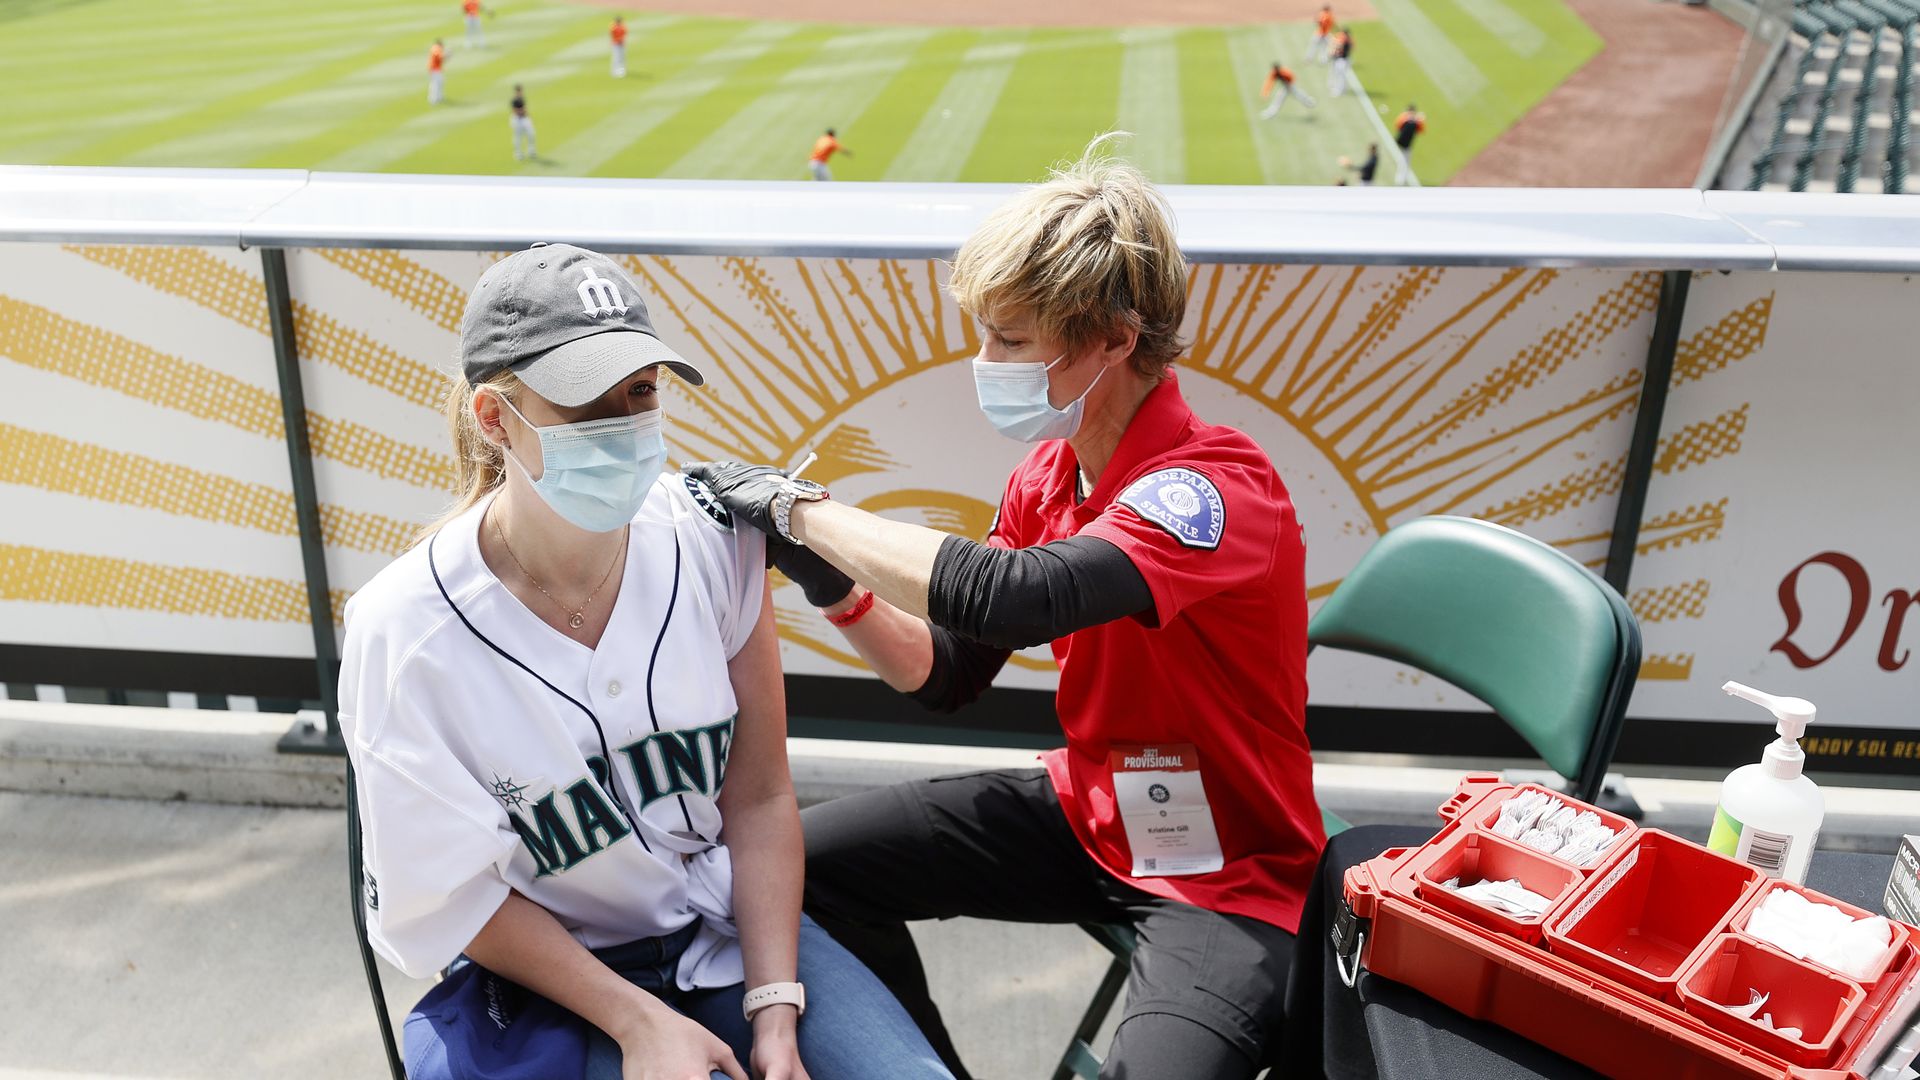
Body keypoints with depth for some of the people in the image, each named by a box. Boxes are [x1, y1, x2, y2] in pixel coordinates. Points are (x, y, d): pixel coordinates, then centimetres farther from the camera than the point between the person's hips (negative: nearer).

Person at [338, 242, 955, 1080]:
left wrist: (776, 1009, -12)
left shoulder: (713, 539, -13)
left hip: (732, 924, 3)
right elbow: (453, 894, -9)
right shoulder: (404, 632, -19)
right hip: (541, 978, -2)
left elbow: (759, 798, -7)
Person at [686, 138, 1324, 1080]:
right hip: (1083, 813, 7)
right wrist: (836, 586, -13)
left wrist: (800, 507, -30)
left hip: (1224, 869, -6)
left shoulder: (1221, 484, -26)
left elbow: (1012, 597, -42)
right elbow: (945, 675, 6)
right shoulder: (1046, 474, -2)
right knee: (811, 858, 1)